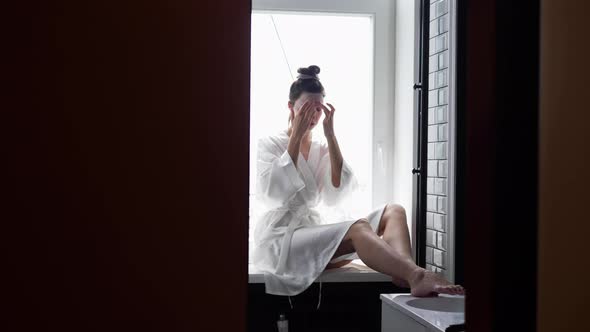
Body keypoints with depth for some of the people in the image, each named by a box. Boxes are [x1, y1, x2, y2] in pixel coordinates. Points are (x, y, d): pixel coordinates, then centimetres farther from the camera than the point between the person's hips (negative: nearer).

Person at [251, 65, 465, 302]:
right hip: (280, 238, -6)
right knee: (358, 228, -34)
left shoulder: (321, 149, 19)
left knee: (393, 211, -17)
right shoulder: (268, 144, 7)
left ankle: (406, 276, -47)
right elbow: (273, 194, -13)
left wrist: (330, 136, -3)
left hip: (313, 232, 6)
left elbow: (335, 196, -1)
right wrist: (296, 136, -8)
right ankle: (418, 276, -57)